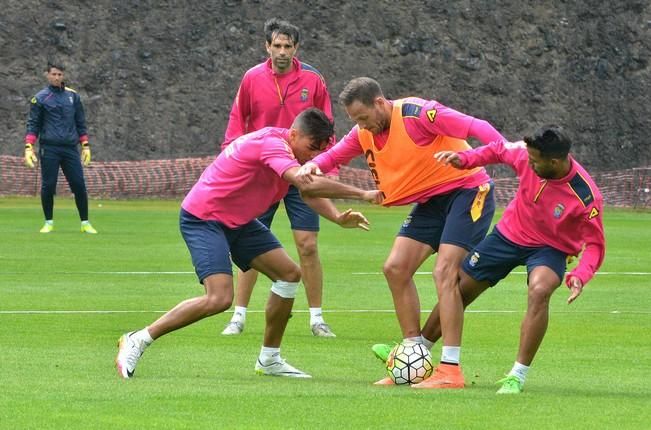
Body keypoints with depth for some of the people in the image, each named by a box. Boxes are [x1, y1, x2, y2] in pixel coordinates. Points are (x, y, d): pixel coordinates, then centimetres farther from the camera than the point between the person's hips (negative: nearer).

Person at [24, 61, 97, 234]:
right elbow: (33, 124, 3)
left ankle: (85, 223, 6)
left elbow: (81, 123, 17)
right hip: (49, 148, -2)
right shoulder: (40, 98, 4)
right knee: (48, 186, -3)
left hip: (70, 148, 2)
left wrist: (85, 145, 10)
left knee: (79, 185, -3)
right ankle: (49, 222, 12)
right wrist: (28, 147, -8)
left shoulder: (73, 96, 13)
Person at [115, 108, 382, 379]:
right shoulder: (271, 144, -27)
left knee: (289, 273, 5)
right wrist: (361, 194, -37)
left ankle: (269, 359, 17)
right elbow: (306, 184, -40)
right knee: (219, 298, -23)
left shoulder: (292, 150, 3)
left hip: (238, 222, 10)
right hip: (202, 218, -10)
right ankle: (137, 341, -12)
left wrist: (338, 218, -10)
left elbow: (310, 193, 10)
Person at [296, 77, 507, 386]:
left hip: (467, 190, -9)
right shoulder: (365, 133, 1)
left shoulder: (417, 114, -24)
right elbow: (334, 155, 14)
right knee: (396, 268, 0)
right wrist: (313, 165, -10)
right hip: (429, 201, 9)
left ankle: (450, 369, -20)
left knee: (444, 271, -20)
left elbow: (476, 127, -28)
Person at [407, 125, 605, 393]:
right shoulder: (526, 154, -20)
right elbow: (499, 150, 3)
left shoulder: (586, 196, -30)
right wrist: (464, 159, -11)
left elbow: (595, 245, -20)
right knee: (458, 289, 10)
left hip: (550, 249, -4)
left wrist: (580, 276, -37)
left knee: (539, 291, -35)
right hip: (510, 232, 4)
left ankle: (517, 377, -25)